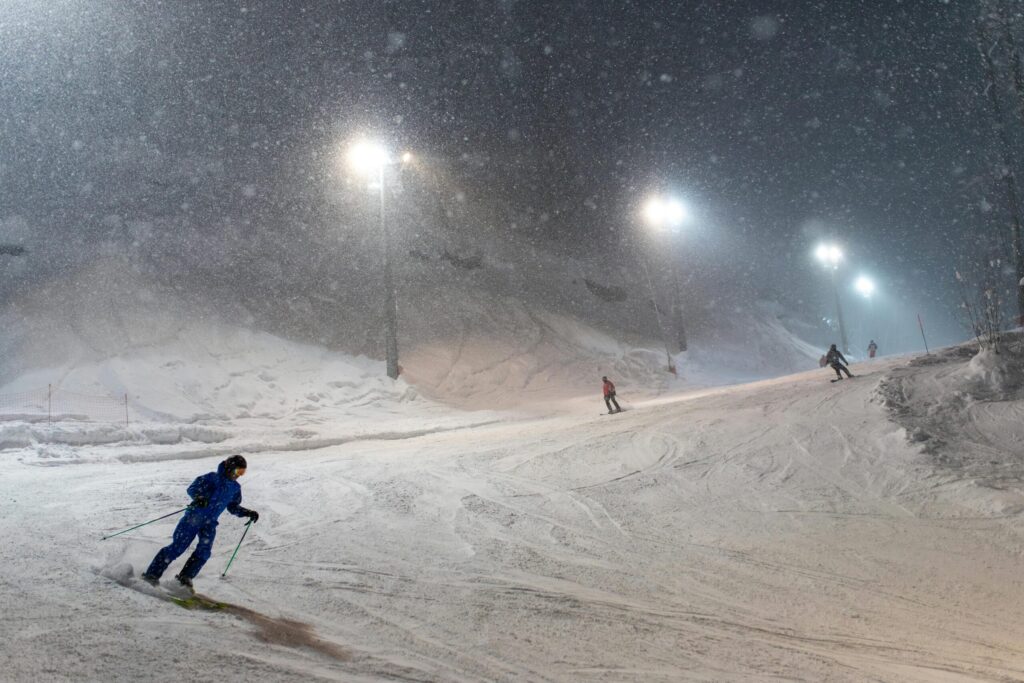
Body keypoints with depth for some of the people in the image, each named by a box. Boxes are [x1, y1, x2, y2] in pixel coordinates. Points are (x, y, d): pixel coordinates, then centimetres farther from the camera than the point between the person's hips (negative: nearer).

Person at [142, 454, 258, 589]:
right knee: (177, 547, -9)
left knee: (204, 551, -15)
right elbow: (192, 488, -15)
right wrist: (199, 497, -36)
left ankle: (185, 577, -9)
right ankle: (152, 573, 0)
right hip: (194, 517, -5)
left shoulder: (235, 488, 11)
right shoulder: (213, 478, -7)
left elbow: (234, 507, 23)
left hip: (210, 523, 5)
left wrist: (248, 513, 10)